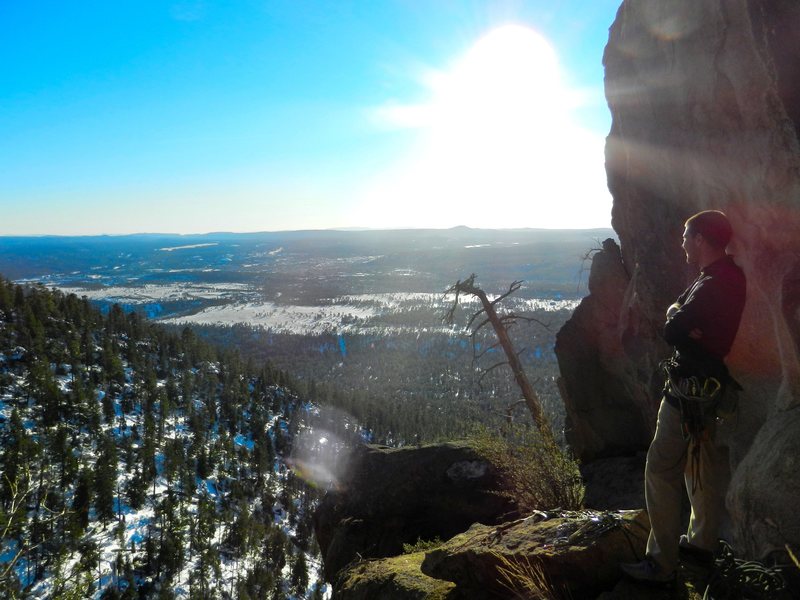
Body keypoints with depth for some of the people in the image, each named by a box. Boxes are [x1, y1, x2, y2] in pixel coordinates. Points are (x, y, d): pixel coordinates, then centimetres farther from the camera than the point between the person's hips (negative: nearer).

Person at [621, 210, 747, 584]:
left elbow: (673, 332, -24)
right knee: (704, 466, 20)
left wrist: (676, 316, -6)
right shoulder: (729, 275, 7)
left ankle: (662, 564, 6)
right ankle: (702, 543, 37)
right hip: (712, 385, 10)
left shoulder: (712, 286, -25)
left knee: (661, 471, -3)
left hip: (689, 391, -10)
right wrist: (679, 315, -10)